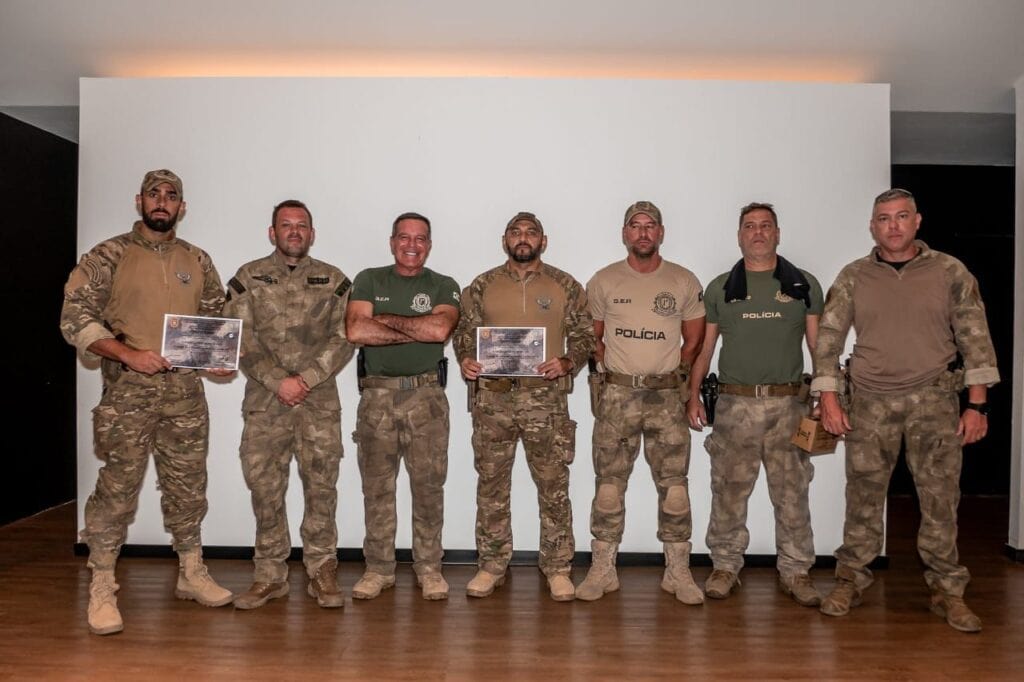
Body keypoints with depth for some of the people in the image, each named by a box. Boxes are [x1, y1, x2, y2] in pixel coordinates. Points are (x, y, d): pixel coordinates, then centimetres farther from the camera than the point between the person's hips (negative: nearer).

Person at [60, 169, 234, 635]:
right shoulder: (108, 257, -1)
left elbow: (217, 318, 16)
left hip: (186, 391, 4)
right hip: (128, 391, -3)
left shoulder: (198, 262, 10)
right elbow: (74, 320, -5)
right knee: (118, 488, 0)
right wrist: (128, 354, -17)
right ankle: (102, 589, 15)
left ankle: (192, 574, 26)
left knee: (188, 487, 11)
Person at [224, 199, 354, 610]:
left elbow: (343, 339, 0)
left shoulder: (333, 281, 7)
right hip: (264, 402, 0)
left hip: (320, 401, 0)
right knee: (264, 488, 5)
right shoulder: (248, 278, 7)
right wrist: (277, 380, -11)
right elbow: (240, 339, -1)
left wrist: (304, 380, -11)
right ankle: (270, 575, 18)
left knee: (321, 487, 4)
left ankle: (322, 572, 16)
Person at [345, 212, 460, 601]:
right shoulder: (369, 281, 9)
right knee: (376, 486, 7)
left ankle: (429, 568, 18)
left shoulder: (443, 287, 7)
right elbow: (356, 330, -9)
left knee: (428, 485, 3)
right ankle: (378, 569, 20)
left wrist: (387, 318, -7)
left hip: (426, 396, -1)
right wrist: (417, 331, -9)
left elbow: (441, 328, -14)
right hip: (377, 395, 1)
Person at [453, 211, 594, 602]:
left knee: (554, 486, 4)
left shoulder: (566, 286, 7)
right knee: (491, 485, 8)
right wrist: (464, 359, -9)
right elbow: (464, 331, 11)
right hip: (492, 397, 1)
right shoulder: (482, 286, 9)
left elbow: (584, 335, 7)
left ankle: (557, 568, 19)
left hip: (546, 397, -1)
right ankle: (491, 566, 22)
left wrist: (567, 361, -12)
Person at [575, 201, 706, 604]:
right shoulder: (603, 281, 5)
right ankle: (602, 570, 15)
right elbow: (593, 337, 12)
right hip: (616, 396, 0)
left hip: (667, 396, 0)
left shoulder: (684, 282, 4)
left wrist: (673, 374, 5)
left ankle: (678, 572, 16)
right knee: (608, 485, 4)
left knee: (674, 486, 3)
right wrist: (612, 372, 3)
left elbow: (694, 341, 10)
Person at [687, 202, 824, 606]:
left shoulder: (804, 285, 8)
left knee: (792, 492, 6)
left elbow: (819, 345, 7)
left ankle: (795, 571, 20)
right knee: (728, 490, 4)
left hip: (788, 403, 0)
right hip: (735, 403, 0)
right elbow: (703, 347, 9)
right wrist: (693, 396, 1)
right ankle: (725, 567, 18)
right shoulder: (720, 288, 8)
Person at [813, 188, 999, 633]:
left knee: (941, 497, 4)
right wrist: (829, 400, -4)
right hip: (870, 401, 0)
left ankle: (947, 589, 20)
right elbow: (827, 340, 2)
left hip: (934, 400, 0)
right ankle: (850, 582, 20)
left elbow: (975, 340, 2)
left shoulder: (950, 273, 3)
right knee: (863, 496, 6)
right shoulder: (853, 278, 4)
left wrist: (977, 404, -2)